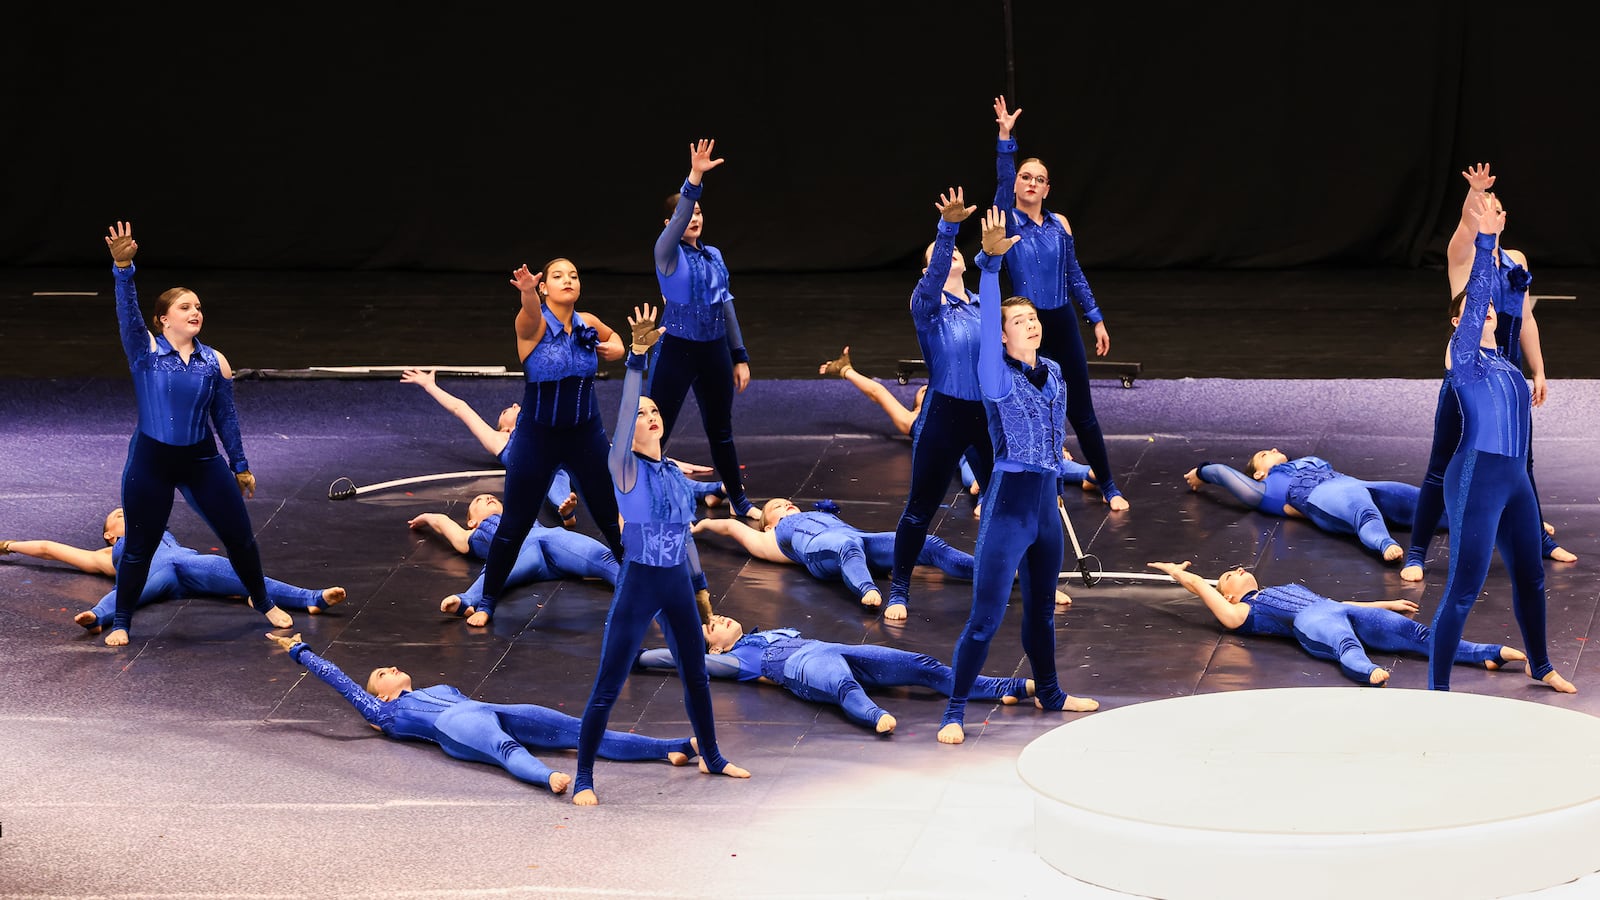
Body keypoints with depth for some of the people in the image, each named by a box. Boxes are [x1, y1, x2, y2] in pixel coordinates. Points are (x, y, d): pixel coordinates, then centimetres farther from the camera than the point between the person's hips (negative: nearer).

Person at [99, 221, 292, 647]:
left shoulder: (214, 362, -1)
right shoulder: (146, 352, -8)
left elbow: (226, 417, 6)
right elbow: (128, 312, -24)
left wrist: (240, 466, 11)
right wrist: (123, 268, -40)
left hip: (202, 460, 2)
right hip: (151, 461, -2)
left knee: (240, 536, 7)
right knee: (139, 547, 5)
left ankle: (263, 602, 30)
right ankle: (120, 622, 22)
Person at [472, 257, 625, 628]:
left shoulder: (589, 324, -3)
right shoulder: (533, 324, -16)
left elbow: (612, 336, 21)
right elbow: (532, 310, -42)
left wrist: (615, 347, -3)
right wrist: (527, 291, -66)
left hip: (586, 435, 3)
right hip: (536, 437, -3)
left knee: (612, 516, 11)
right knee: (514, 525, 4)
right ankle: (486, 603, 18)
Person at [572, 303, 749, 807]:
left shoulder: (676, 474, 7)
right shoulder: (625, 470, -10)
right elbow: (624, 414, -25)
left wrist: (700, 585, 21)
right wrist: (636, 359, -34)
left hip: (677, 585, 6)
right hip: (638, 585, -6)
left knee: (696, 676, 18)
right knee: (607, 688, -4)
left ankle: (710, 757, 37)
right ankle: (583, 778, 3)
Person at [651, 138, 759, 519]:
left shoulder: (714, 255, 8)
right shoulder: (668, 253, -8)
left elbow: (726, 305, 13)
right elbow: (678, 221, -28)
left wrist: (740, 357, 12)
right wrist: (695, 178, -42)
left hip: (715, 352, 5)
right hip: (677, 351, -5)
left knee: (721, 431, 18)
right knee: (655, 432, -3)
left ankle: (739, 501, 30)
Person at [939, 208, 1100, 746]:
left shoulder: (1053, 373, 8)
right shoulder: (997, 375, -10)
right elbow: (986, 321, -24)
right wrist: (990, 262, -35)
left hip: (1046, 504, 7)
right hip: (1007, 506, -6)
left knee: (1042, 610, 22)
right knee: (985, 618, -5)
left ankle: (1048, 693, 39)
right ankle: (955, 713, 2)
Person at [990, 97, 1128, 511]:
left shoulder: (1060, 224, 5)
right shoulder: (1007, 221, -5)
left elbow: (1075, 275, 11)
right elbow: (1002, 182, -23)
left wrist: (1096, 319, 10)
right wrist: (1006, 137, -34)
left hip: (1062, 325, 3)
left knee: (1081, 412, 9)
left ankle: (1109, 487, 20)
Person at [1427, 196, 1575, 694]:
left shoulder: (1498, 356, 11)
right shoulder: (1465, 355, -8)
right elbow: (1477, 298, -19)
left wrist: (1495, 241, 13)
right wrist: (1484, 241, -22)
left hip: (1515, 479, 8)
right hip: (1476, 479, -8)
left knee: (1530, 577, 21)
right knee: (1463, 591, -6)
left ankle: (1541, 666, 39)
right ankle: (1437, 689, 0)